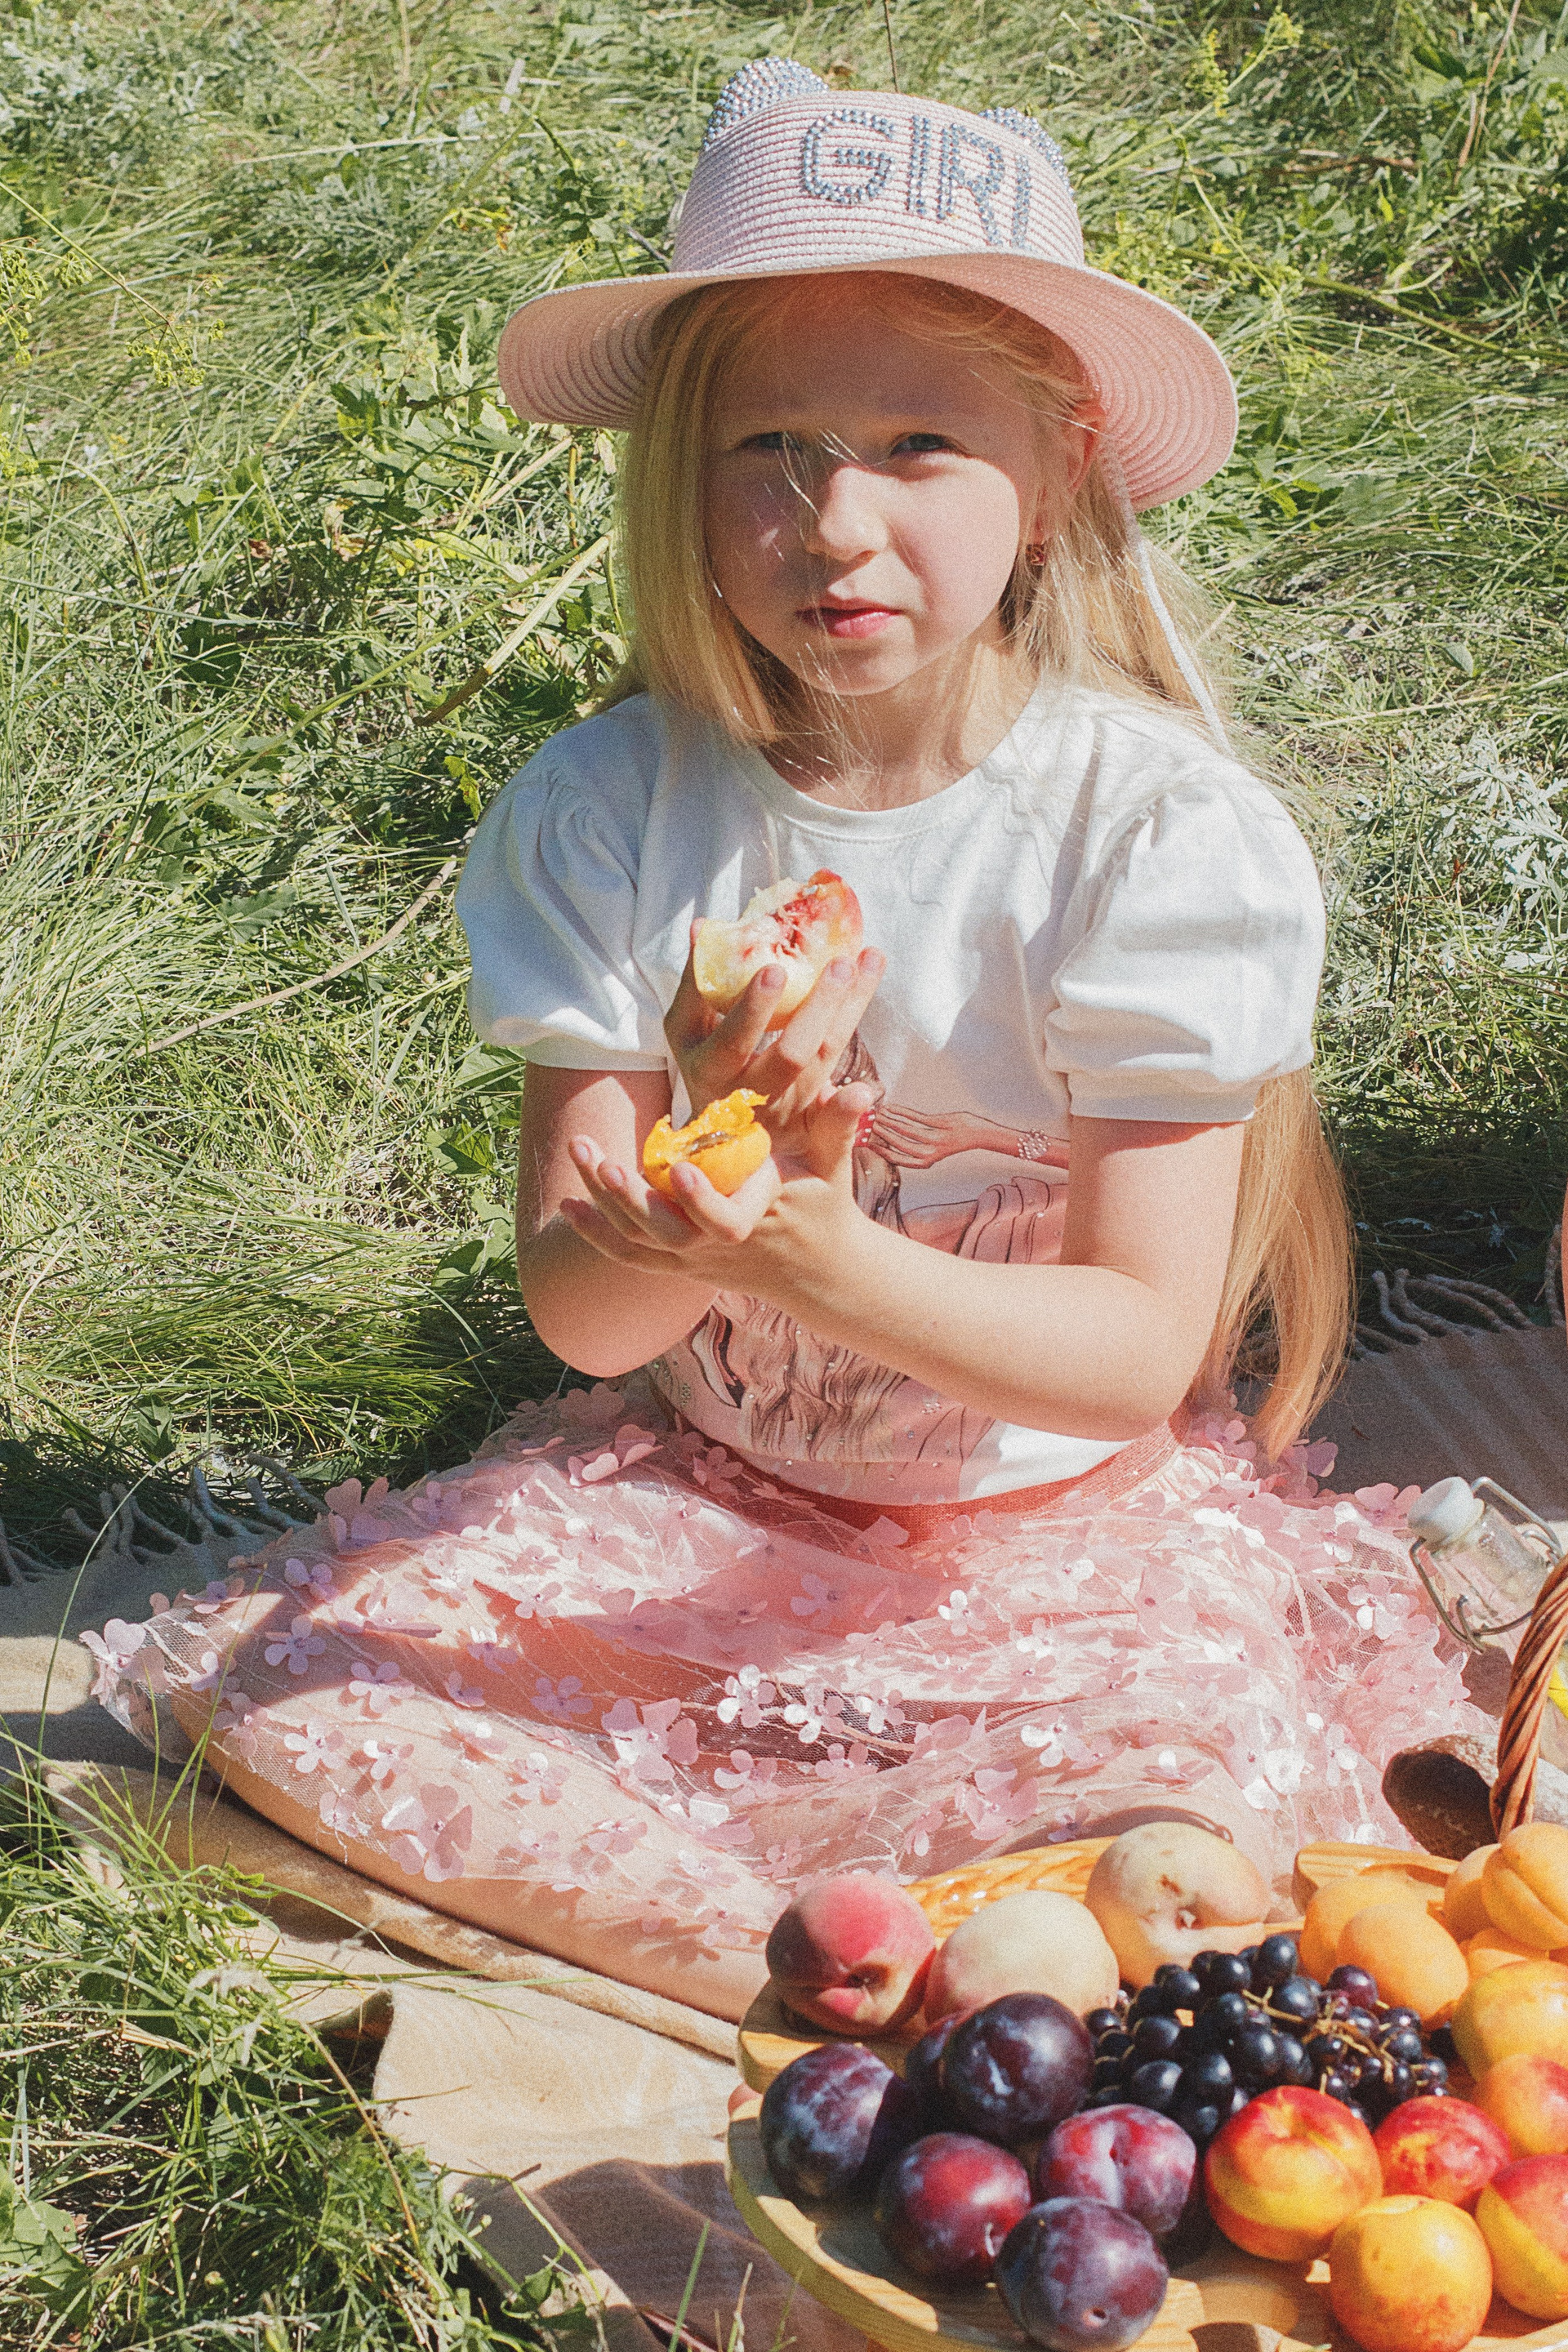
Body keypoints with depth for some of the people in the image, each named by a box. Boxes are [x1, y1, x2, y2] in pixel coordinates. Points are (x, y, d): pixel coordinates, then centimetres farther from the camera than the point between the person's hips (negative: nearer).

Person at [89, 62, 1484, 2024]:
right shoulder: (614, 808, -10)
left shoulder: (1158, 823, -17)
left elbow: (1140, 1347, -18)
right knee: (276, 1684, -14)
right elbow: (577, 1311, -12)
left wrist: (818, 1266, -36)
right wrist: (704, 1185, -36)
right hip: (702, 1495, 3)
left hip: (1063, 1521, -2)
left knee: (1220, 1806, -30)